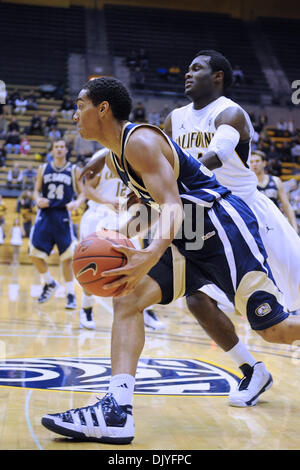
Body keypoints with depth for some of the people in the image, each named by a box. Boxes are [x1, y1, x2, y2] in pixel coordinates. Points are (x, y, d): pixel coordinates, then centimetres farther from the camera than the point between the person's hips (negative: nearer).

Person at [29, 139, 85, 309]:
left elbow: (82, 193, 4)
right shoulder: (44, 169, 9)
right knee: (36, 253, 0)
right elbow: (37, 190, 12)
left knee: (67, 257, -4)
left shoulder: (73, 170, 3)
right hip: (45, 214, 3)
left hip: (63, 216, -2)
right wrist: (38, 200, -11)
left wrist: (77, 203, -18)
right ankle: (50, 283, 25)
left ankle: (71, 295, 6)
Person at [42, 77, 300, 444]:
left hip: (225, 229, -9)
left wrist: (154, 253, -46)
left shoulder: (141, 141, -17)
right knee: (127, 298, -10)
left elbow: (172, 204, -29)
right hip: (189, 242, 9)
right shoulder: (115, 160, 12)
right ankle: (117, 410, -18)